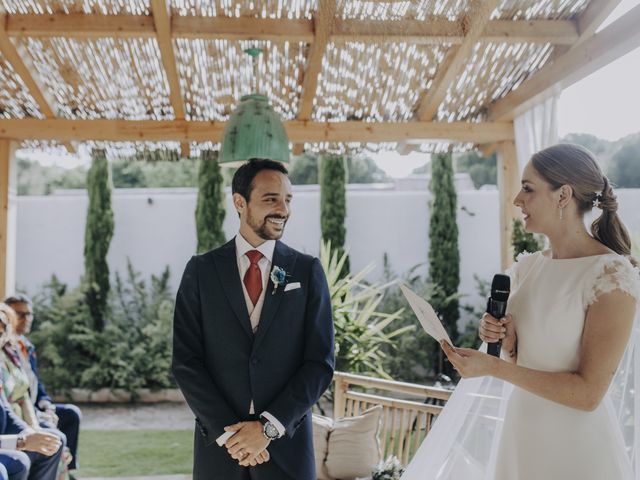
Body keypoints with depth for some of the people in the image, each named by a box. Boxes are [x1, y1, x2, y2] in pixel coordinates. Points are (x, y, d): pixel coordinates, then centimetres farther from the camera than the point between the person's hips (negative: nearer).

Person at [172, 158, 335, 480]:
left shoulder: (308, 271, -1)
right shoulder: (201, 270, -1)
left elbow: (320, 363, -4)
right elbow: (185, 362, -3)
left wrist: (268, 427, -12)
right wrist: (227, 432, -11)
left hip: (287, 447, 0)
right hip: (218, 445, 0)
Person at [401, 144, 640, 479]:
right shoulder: (527, 268, 3)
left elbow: (588, 394, -20)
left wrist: (493, 366, -21)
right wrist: (505, 339, -8)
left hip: (574, 447, -6)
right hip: (519, 430, 6)